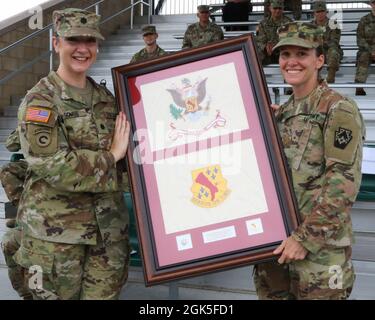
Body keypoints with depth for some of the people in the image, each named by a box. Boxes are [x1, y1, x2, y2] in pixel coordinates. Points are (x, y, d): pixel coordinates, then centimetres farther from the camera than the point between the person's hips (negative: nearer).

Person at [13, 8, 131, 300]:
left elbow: (125, 152, 19)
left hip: (109, 226, 5)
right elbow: (55, 167, -20)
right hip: (56, 230, -5)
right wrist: (111, 156, -13)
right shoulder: (39, 101, -10)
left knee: (105, 295, 13)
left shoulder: (106, 98, 9)